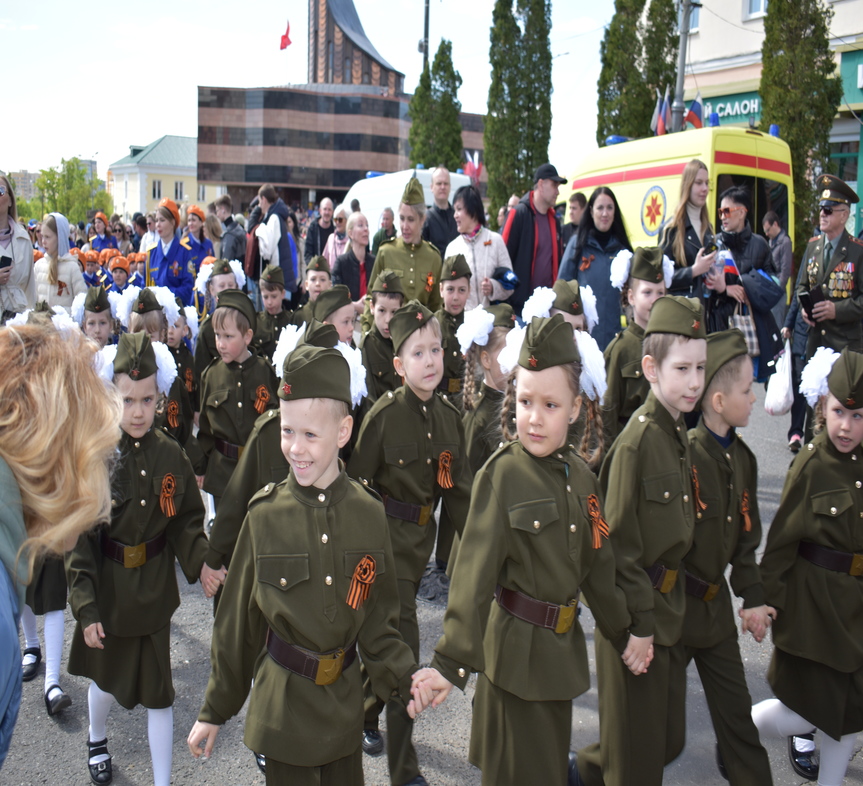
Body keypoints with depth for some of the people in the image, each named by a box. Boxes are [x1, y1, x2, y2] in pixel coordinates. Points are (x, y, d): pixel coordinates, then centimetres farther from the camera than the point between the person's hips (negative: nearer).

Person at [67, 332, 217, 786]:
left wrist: (199, 563, -17)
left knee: (158, 689, 6)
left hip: (154, 590, 1)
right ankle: (96, 740, 52)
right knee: (108, 679, 18)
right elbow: (79, 539, -10)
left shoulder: (170, 456, -6)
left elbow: (186, 520, 2)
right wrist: (85, 607, -12)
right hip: (108, 590, -1)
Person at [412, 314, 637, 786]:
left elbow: (598, 566, 11)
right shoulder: (501, 474, -17)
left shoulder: (580, 475, 1)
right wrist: (452, 662, -26)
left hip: (563, 645, 6)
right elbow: (474, 572, -22)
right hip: (518, 648, -6)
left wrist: (624, 634, 17)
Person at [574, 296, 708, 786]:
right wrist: (637, 623, -17)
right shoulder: (637, 442, -21)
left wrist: (669, 607, 13)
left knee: (670, 736, 21)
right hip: (637, 609, -8)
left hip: (671, 602, 8)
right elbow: (620, 541, -20)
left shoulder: (679, 433, 5)